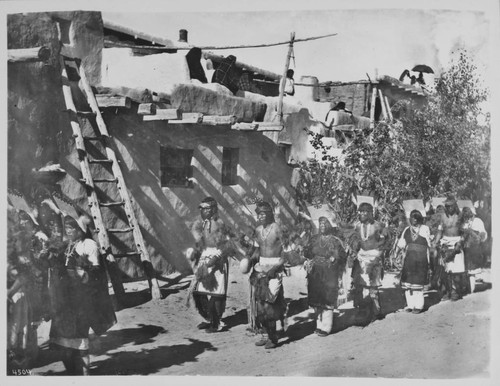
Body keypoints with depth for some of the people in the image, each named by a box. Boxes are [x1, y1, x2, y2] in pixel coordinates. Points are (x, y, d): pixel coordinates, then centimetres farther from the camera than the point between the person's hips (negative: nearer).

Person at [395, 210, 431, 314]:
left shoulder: (425, 228, 6)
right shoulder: (407, 230, 15)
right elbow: (401, 244, 16)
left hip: (421, 258, -4)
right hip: (408, 258, 4)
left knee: (418, 282, -6)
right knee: (407, 282, 1)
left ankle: (418, 306, 3)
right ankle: (410, 304, 10)